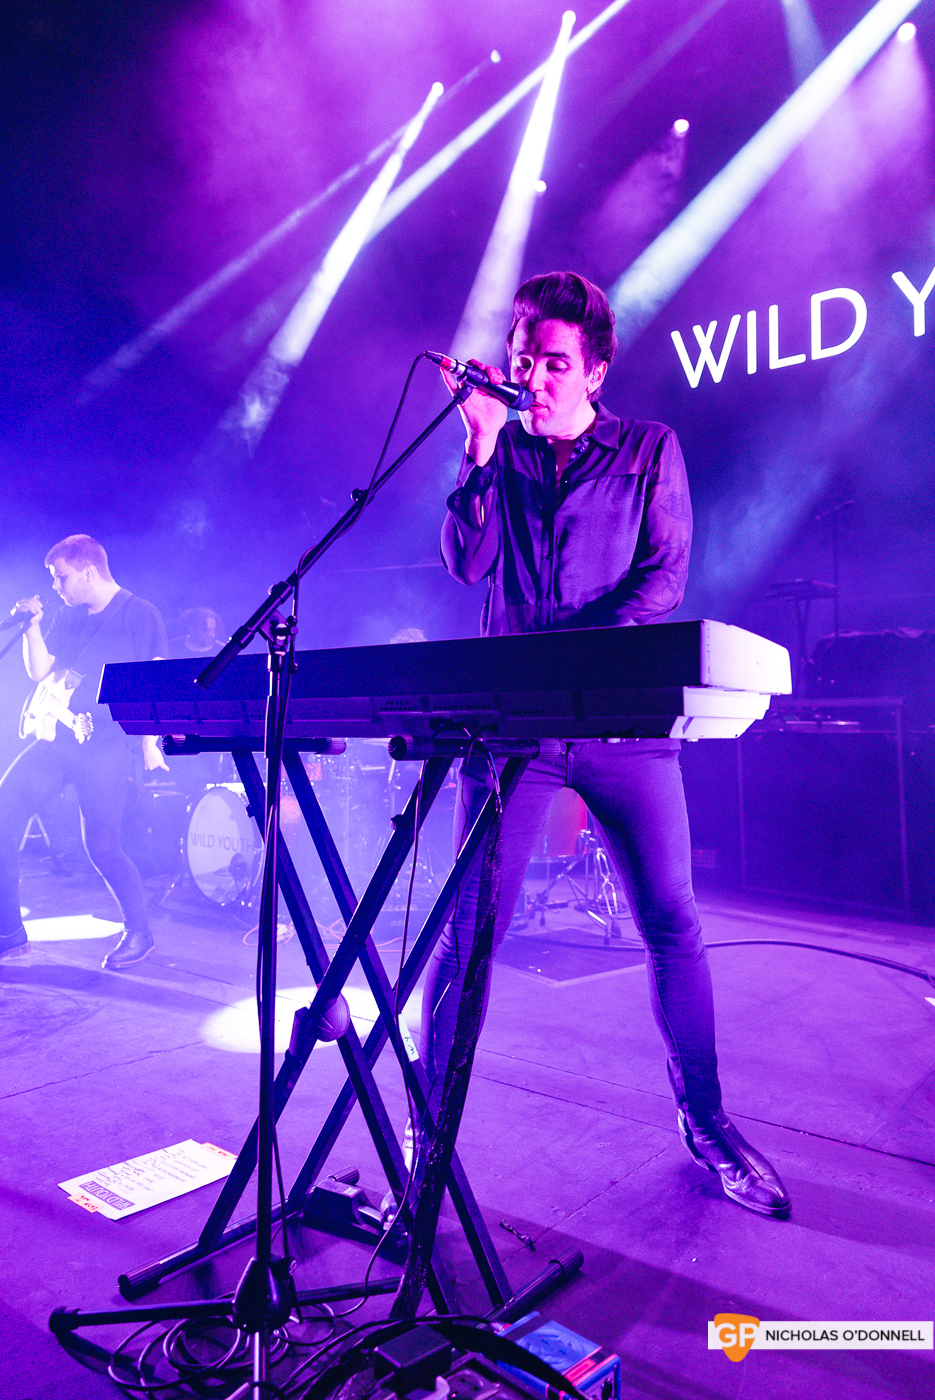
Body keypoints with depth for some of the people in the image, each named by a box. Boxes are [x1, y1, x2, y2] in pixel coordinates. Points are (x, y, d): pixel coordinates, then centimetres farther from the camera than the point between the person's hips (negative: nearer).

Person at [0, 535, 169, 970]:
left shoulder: (139, 615, -1)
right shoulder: (68, 619, 18)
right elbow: (40, 672, 14)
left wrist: (150, 742, -10)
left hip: (103, 745, -6)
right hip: (54, 739, 6)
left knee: (101, 847, -6)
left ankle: (139, 933, 15)